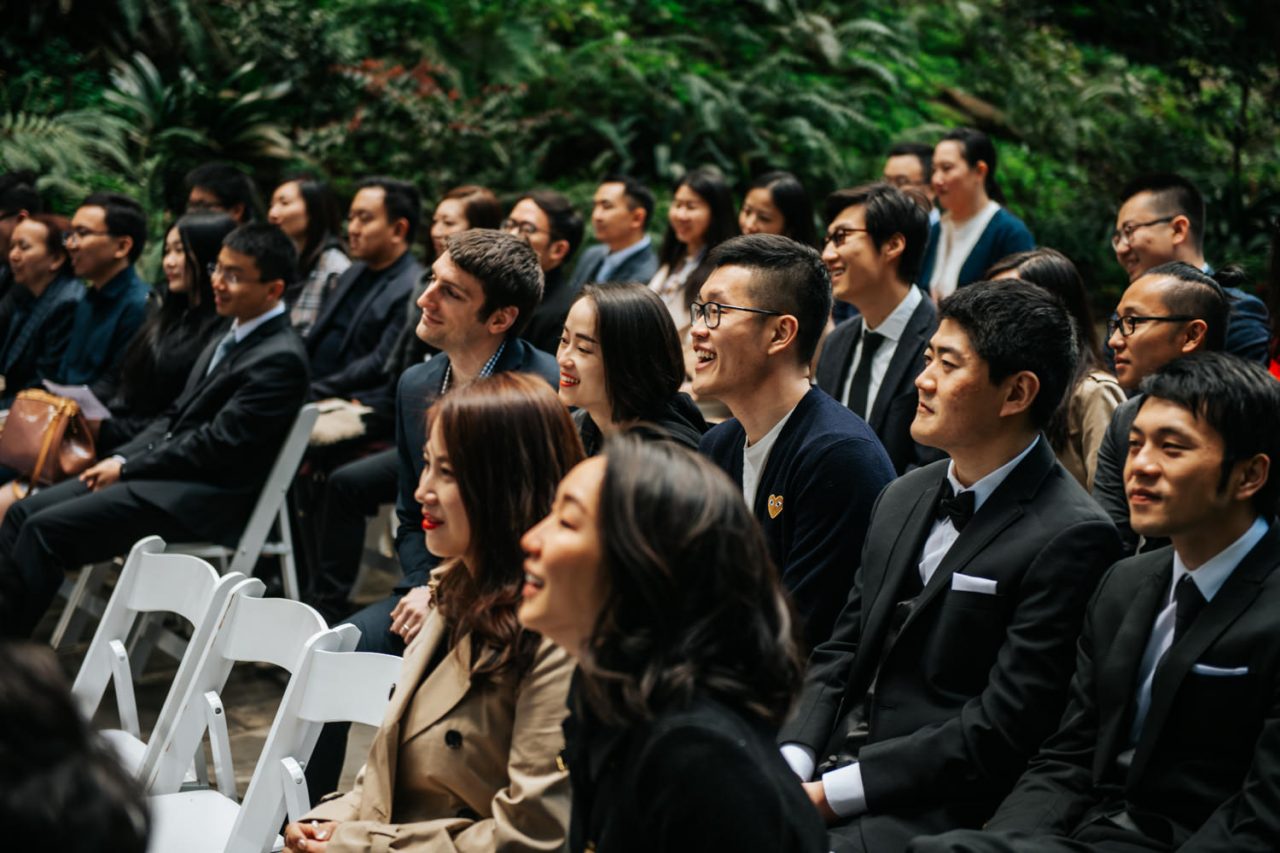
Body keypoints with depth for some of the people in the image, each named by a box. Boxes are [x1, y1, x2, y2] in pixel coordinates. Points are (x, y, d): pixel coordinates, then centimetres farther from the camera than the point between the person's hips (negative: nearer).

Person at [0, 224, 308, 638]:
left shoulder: (280, 359, -16)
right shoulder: (231, 338, 14)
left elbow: (217, 444, -19)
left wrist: (126, 467, -12)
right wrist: (121, 457, 3)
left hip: (203, 501, -10)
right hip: (171, 477, 10)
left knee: (45, 529, -17)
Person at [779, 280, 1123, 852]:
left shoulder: (1071, 539, -12)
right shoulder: (904, 497, 13)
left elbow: (1003, 726, -16)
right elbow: (840, 652, 13)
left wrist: (831, 793, -17)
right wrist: (790, 763, -5)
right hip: (827, 771, 7)